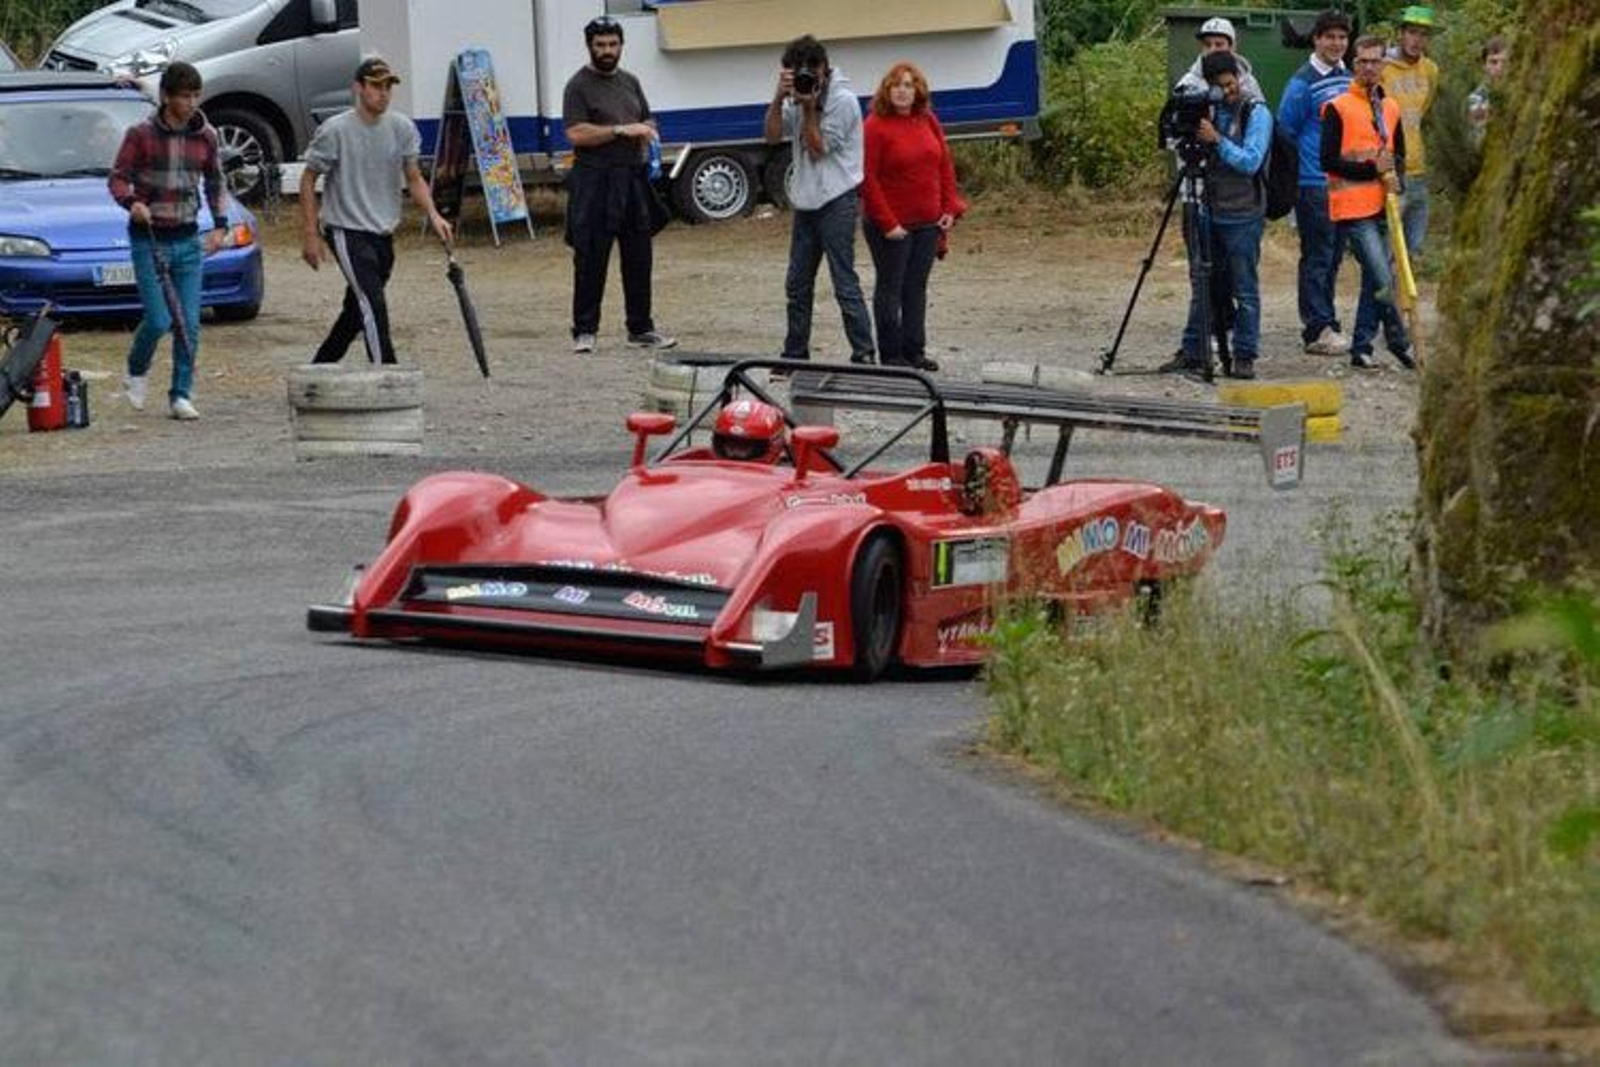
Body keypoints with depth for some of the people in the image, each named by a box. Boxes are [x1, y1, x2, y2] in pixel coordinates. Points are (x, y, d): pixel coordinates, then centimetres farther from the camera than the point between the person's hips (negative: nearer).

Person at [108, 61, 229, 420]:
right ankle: (136, 374, 19)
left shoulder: (205, 136, 5)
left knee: (190, 324, -2)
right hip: (149, 239, -4)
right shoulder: (141, 134, -7)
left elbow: (215, 183, 17)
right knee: (159, 321, -9)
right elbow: (117, 178, -4)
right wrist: (131, 202, -25)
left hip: (187, 241, 4)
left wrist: (220, 225, 6)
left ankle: (181, 395, 7)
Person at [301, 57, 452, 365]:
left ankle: (319, 371, 30)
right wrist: (312, 235, -8)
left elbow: (413, 178, 9)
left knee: (358, 310, 14)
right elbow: (308, 181, -5)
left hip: (383, 234, 6)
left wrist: (433, 216, -8)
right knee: (373, 305, -17)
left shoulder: (402, 128, 2)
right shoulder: (335, 131, -12)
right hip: (346, 232, -6)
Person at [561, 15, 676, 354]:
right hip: (595, 182, -6)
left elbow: (647, 122, 26)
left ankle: (641, 328, 16)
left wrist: (646, 133, 1)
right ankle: (584, 331, -1)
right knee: (591, 260, -5)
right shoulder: (579, 85, -4)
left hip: (633, 179, 6)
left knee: (638, 259, 9)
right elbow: (576, 133, -15)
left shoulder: (630, 82, 17)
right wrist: (621, 130, -19)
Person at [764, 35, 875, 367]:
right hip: (806, 200, 8)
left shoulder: (842, 101, -12)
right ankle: (794, 355, 20)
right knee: (797, 285, 12)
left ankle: (863, 355, -7)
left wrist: (808, 108, -18)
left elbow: (819, 149, -13)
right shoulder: (799, 95, 9)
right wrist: (779, 98, -11)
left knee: (845, 283, -10)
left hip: (836, 200, -8)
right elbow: (773, 136, 1)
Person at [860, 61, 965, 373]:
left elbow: (945, 165, 13)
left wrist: (950, 208, 5)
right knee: (890, 287, 2)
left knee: (917, 287, 11)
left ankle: (914, 351, 18)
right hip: (892, 225, -6)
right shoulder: (876, 126, -11)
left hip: (928, 223, 6)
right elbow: (868, 179, -13)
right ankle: (891, 355, 8)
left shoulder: (928, 121, 7)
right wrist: (887, 223, -16)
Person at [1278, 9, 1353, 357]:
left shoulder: (1349, 78, 13)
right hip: (1314, 183, -7)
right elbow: (1285, 131, -6)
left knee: (1333, 255, 11)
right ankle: (1319, 329, -6)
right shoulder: (1302, 83, -9)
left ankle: (1319, 324, 17)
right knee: (1317, 256, -7)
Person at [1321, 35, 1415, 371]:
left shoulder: (1390, 108, 14)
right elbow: (1328, 160, -11)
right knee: (1383, 279, -13)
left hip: (1382, 207, 7)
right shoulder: (1338, 108, -6)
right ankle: (1400, 343, -3)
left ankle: (1362, 348, 15)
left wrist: (1395, 176, 3)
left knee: (1375, 279, 8)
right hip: (1353, 208, -7)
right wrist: (1371, 169, -15)